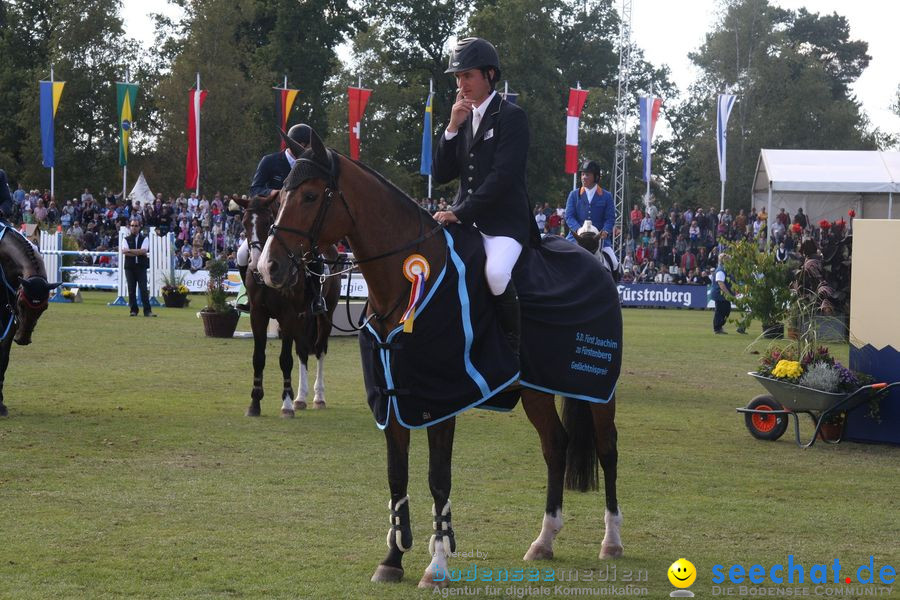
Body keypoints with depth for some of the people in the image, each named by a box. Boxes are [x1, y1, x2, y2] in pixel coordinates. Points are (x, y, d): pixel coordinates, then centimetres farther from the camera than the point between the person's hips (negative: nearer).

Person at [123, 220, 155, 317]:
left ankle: (147, 311, -7)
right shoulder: (126, 239, 9)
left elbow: (143, 250, -10)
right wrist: (138, 253, -12)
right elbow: (125, 252, -7)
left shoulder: (144, 238, 6)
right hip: (129, 267, 2)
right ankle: (134, 310, 7)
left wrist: (129, 251, -9)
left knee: (144, 289, -6)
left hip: (141, 267, -1)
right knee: (131, 290, 1)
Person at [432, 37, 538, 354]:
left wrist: (461, 212, -21)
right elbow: (441, 174, 10)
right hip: (465, 218, 7)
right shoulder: (462, 118, 16)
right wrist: (453, 127, -2)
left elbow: (503, 175, -16)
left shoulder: (511, 116, -5)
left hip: (505, 222, -7)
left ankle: (513, 348, -16)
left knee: (496, 272, -34)